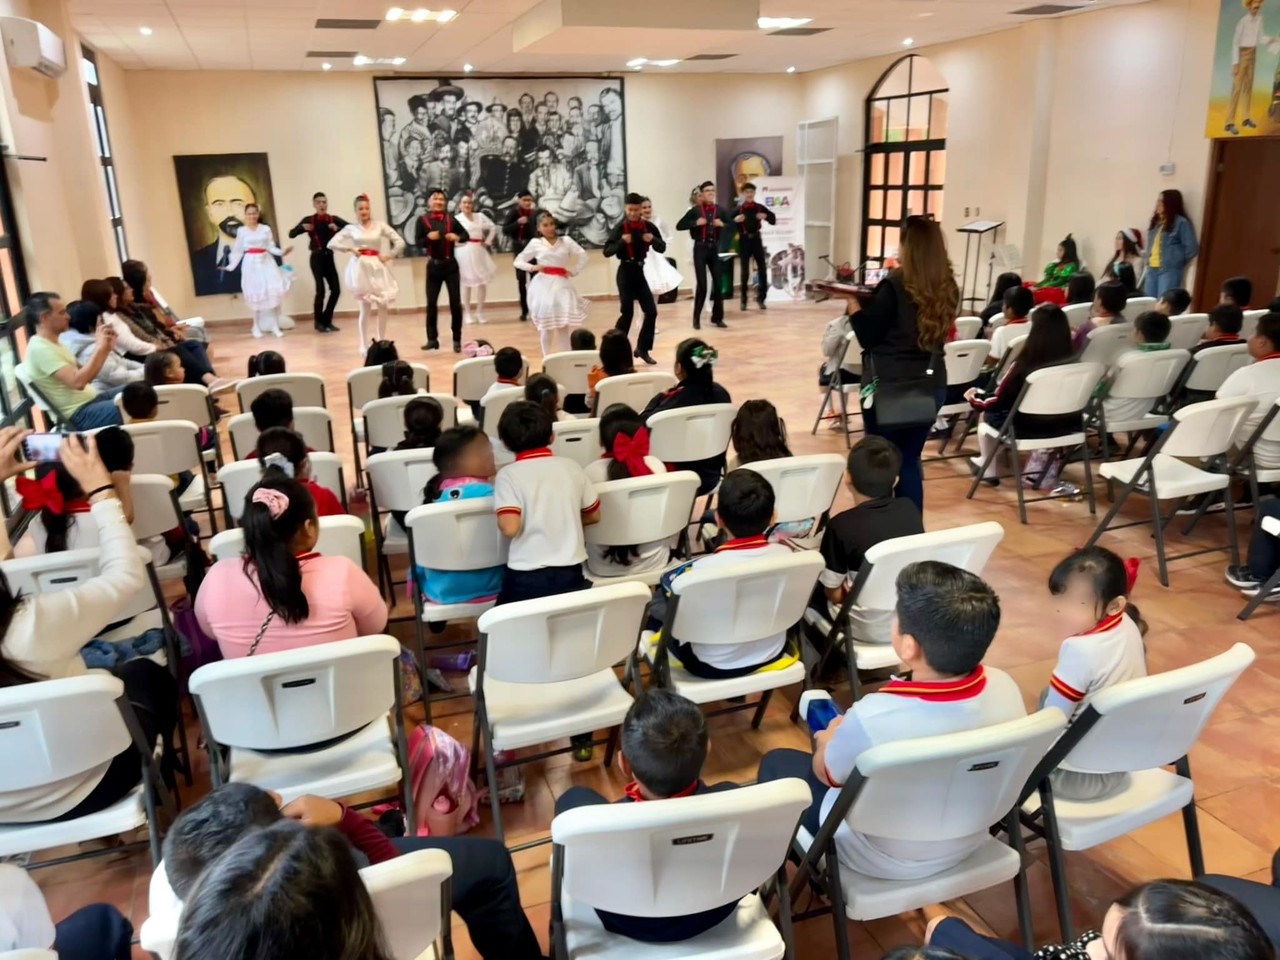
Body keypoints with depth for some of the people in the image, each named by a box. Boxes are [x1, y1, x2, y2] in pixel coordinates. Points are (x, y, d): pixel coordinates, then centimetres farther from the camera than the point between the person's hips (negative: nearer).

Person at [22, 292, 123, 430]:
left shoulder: (54, 344, 14)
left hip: (91, 400, 10)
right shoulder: (40, 348, -16)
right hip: (79, 415, -10)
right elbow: (78, 382, -26)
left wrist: (105, 349, 1)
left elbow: (86, 376, 13)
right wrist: (100, 348, -21)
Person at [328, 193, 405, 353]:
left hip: (377, 268, 2)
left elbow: (400, 242, 5)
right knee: (365, 308, -3)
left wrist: (388, 255, -1)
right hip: (360, 268, -2)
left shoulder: (379, 225, 6)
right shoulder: (351, 228, 5)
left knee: (383, 307, 4)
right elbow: (332, 243, 1)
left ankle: (382, 342, 19)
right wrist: (350, 249, -5)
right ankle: (364, 345, 7)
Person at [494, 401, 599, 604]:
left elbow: (510, 528, -20)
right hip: (570, 573, 3)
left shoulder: (508, 474, -10)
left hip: (526, 577, -3)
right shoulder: (570, 467, 2)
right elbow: (593, 515, 12)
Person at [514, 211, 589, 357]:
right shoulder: (535, 243, 4)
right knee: (545, 327, 2)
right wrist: (532, 267, -9)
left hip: (561, 285, 1)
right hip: (543, 286, -1)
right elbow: (518, 261, 7)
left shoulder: (566, 241, 6)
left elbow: (583, 256, 7)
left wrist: (573, 271, -1)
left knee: (563, 326, 1)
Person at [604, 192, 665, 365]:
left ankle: (642, 348, 15)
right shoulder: (620, 227, -8)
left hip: (641, 271, 5)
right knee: (627, 313, -3)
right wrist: (621, 241, -26)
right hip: (625, 272, -4)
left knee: (651, 311, 1)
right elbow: (607, 251, -12)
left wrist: (653, 239, -13)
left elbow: (662, 248, 7)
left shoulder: (648, 226, 2)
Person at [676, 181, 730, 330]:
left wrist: (723, 224, -10)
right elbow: (679, 226, -4)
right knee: (702, 284, -5)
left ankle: (717, 317, 17)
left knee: (718, 283, 5)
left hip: (714, 249, 3)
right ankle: (696, 318, 7)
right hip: (700, 249, -3)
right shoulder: (695, 210, -2)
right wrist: (695, 223, -15)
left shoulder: (720, 209, 5)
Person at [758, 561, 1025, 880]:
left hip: (885, 862, -5)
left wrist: (828, 743, 9)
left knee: (777, 763, 18)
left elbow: (826, 772, -15)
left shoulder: (873, 718, -39)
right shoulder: (1005, 687, -23)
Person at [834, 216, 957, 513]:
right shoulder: (947, 287, 3)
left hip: (890, 387, -5)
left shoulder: (895, 285, -14)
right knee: (909, 461, 14)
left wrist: (852, 302, 6)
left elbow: (867, 336, -9)